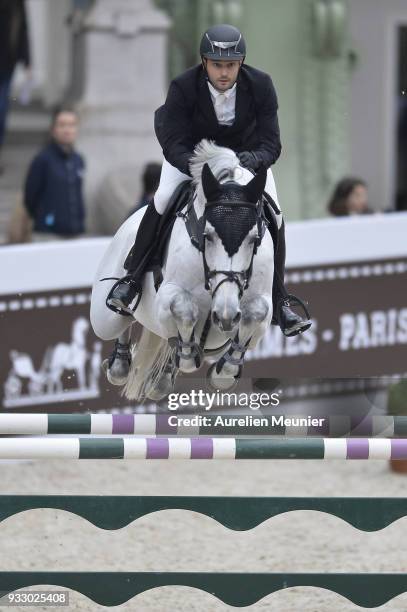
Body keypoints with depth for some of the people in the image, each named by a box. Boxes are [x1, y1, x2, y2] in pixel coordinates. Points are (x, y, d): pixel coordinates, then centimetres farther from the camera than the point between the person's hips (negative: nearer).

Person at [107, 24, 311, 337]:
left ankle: (279, 301, 4)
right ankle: (132, 279, -5)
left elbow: (271, 143, -26)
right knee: (163, 199, -21)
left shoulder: (261, 85, -29)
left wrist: (254, 159, -49)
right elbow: (174, 146, -32)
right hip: (192, 150, -1)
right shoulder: (183, 87, -32)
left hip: (246, 153, 1)